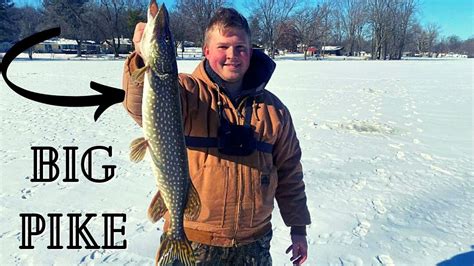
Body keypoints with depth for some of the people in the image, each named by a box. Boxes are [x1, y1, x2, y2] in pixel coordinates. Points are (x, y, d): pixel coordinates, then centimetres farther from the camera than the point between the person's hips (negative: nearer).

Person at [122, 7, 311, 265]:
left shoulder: (273, 108, 3)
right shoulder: (188, 92, -7)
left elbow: (289, 171, 9)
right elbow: (144, 108, -27)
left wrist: (298, 227, 11)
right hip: (193, 240, -2)